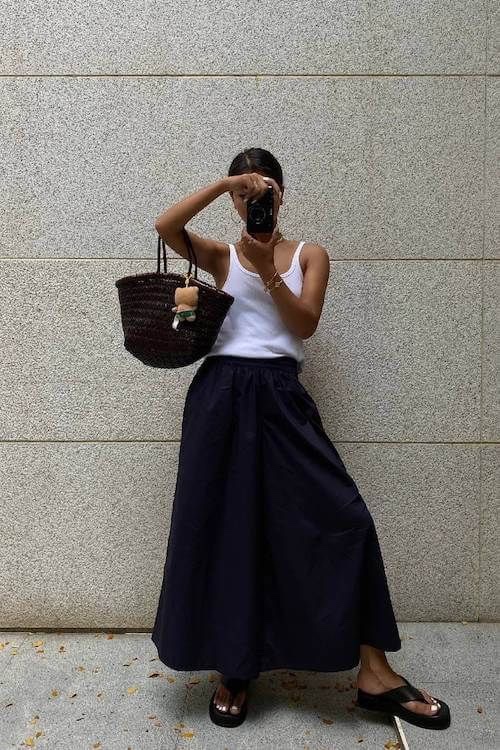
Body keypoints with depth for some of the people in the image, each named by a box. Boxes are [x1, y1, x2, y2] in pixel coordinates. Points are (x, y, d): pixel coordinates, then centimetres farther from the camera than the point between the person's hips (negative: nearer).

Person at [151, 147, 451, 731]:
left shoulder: (309, 255, 13)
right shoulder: (221, 256, 12)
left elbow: (305, 323, -1)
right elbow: (165, 225, -5)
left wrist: (268, 270, -10)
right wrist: (223, 183, -7)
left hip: (280, 395, 0)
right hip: (221, 394, 0)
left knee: (342, 515, -7)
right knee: (226, 527, 5)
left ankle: (373, 673, 9)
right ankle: (234, 669, 24)